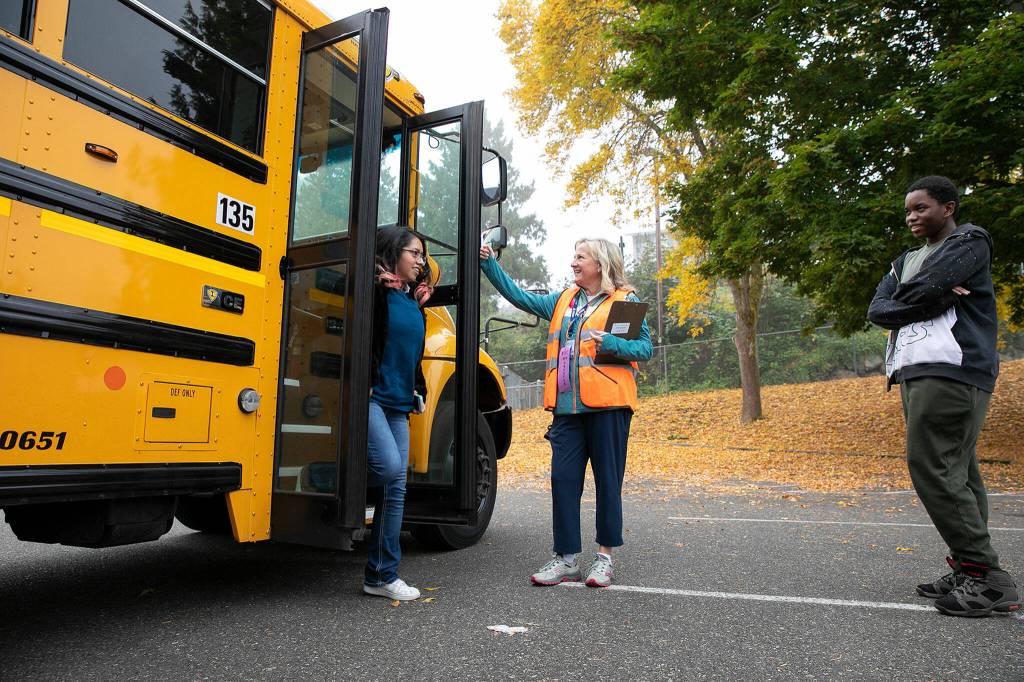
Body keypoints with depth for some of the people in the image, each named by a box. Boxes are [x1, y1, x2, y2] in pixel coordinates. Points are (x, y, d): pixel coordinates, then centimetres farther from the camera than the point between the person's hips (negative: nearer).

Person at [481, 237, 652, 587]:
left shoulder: (626, 301, 3)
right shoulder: (563, 300, 18)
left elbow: (646, 348, -1)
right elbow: (520, 297, 18)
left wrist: (612, 344, -18)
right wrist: (489, 264, 13)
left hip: (607, 405, -4)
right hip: (568, 408, 5)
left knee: (608, 481, 5)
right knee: (563, 479, 3)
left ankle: (604, 556, 19)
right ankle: (566, 558, 15)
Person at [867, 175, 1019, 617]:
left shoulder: (970, 242, 3)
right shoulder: (906, 261, 25)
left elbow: (922, 290, -14)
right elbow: (877, 311, 8)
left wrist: (905, 296, 7)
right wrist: (932, 299, -5)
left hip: (951, 370, -8)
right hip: (913, 373, 8)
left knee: (932, 467, -14)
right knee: (954, 472, 8)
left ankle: (987, 577, -8)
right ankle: (972, 572, 12)